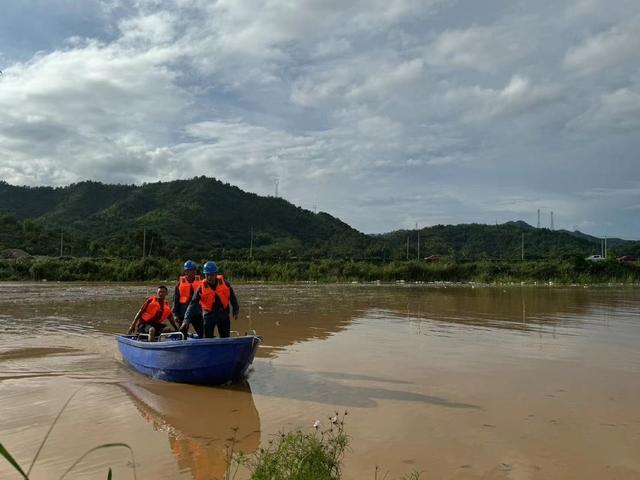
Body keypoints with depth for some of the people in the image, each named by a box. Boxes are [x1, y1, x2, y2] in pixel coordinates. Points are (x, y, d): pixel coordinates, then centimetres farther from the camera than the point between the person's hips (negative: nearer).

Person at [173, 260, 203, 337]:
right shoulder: (181, 282, 2)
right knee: (183, 333, 8)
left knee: (202, 332, -1)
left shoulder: (199, 282, 5)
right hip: (184, 311, -1)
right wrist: (176, 314, -2)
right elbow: (176, 299, 3)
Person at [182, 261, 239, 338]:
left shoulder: (225, 284, -9)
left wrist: (235, 311, 11)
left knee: (225, 339, 8)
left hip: (223, 314, 1)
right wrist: (186, 320, -22)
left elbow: (232, 298, 6)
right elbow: (193, 304, -14)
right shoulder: (202, 287, -12)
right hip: (209, 315, -1)